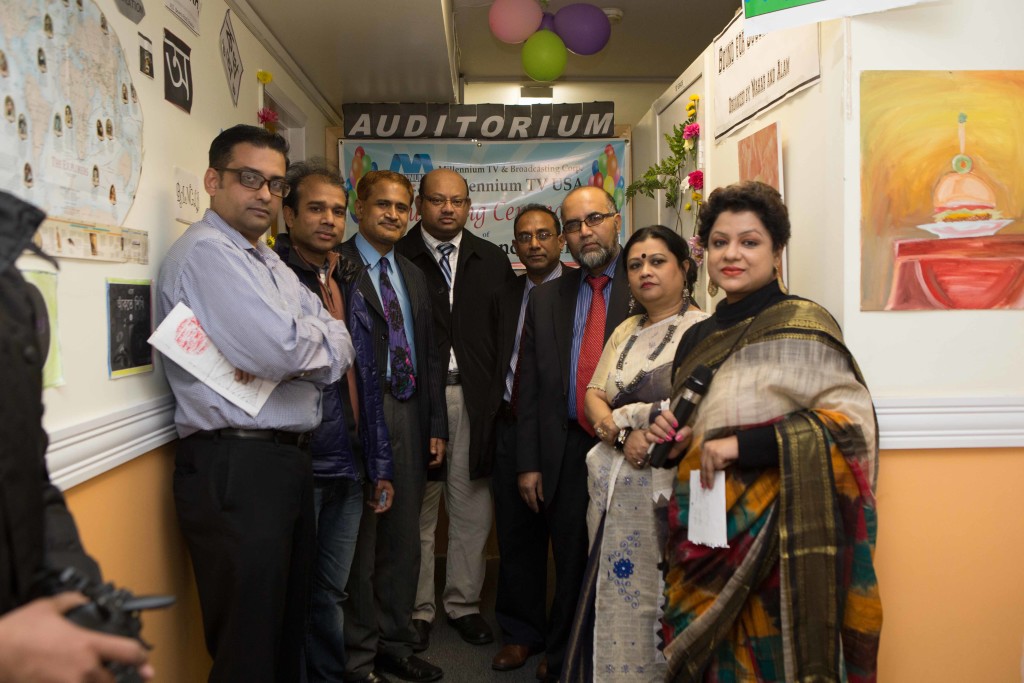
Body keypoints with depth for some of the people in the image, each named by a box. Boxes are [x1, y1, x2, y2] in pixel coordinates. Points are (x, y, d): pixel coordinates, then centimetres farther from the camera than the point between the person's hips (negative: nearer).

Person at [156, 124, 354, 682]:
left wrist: (283, 357, -11)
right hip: (235, 468, -9)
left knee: (290, 631, 19)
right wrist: (319, 333, -2)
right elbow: (284, 348, -24)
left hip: (285, 462, 9)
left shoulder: (269, 263, 18)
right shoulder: (205, 250, -11)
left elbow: (339, 348, 9)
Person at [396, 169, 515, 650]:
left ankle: (464, 604, 26)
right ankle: (418, 609, 22)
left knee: (471, 510, 10)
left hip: (474, 399, 3)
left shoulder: (492, 261, 12)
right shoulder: (397, 258, 1)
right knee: (417, 511, 7)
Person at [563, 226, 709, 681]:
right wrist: (623, 435, -8)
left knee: (662, 603, -1)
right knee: (615, 597, 10)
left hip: (669, 487, -6)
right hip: (615, 487, 6)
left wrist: (637, 429, -11)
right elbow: (593, 397, 12)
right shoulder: (625, 332, 16)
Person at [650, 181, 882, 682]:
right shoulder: (698, 339, 12)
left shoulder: (801, 325, -8)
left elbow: (853, 420, -15)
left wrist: (744, 444, -21)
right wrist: (672, 438, 0)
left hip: (772, 541, -6)